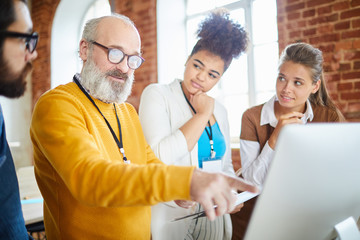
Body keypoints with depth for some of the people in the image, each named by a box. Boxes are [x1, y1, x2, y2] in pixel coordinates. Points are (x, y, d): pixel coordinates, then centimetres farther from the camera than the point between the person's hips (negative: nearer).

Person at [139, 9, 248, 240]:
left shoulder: (219, 110, 7)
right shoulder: (157, 95, -9)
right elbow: (157, 157, -23)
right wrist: (202, 115, -16)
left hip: (212, 219, 5)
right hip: (170, 219, -5)